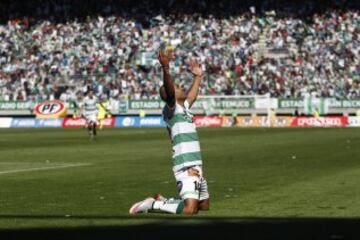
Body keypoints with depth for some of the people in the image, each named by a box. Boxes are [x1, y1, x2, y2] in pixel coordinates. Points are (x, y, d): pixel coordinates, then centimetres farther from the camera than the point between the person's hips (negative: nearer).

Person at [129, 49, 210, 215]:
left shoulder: (184, 107, 18)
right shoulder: (171, 108, -7)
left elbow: (192, 95, 40)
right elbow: (168, 91, -27)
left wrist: (198, 77, 47)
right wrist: (165, 68, -41)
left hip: (196, 166, 10)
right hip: (185, 167, -10)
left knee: (204, 206, 16)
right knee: (189, 209, -22)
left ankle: (162, 201, 25)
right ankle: (151, 205, -5)